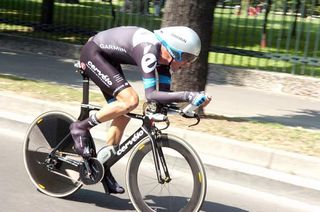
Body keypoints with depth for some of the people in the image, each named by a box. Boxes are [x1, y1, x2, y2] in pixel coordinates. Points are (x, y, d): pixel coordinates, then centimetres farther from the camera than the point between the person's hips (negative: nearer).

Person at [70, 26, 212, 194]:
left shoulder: (163, 55, -5)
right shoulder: (149, 50, -31)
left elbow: (164, 94, -2)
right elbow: (151, 94, -39)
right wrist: (187, 96, -44)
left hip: (107, 59, 9)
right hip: (92, 53, -9)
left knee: (123, 116, 4)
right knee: (130, 100, -24)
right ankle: (81, 127, -9)